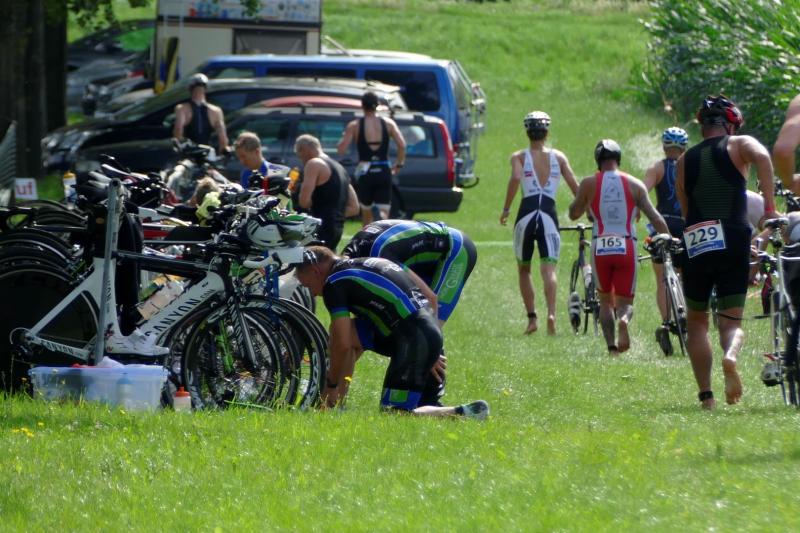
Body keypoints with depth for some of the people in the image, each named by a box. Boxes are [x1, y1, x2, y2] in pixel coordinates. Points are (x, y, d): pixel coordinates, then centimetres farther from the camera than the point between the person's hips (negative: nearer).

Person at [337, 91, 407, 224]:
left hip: (365, 173, -1)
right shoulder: (388, 123, 4)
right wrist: (399, 164, 8)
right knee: (383, 215, -5)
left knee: (367, 215, 16)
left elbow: (341, 150, -7)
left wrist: (343, 137, 14)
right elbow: (402, 145, -7)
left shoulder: (354, 126, -1)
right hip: (384, 172, 1)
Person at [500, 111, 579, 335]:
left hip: (526, 214, 0)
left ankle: (532, 318, 8)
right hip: (549, 214, 0)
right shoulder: (558, 157, 11)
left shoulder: (519, 156, 5)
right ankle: (551, 313, -32)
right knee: (549, 269, -9)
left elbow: (515, 178, -15)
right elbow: (575, 187, 5)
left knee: (524, 270, 16)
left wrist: (506, 209, -9)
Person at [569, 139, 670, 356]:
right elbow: (655, 218, 0)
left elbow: (573, 214, 13)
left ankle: (611, 346, 0)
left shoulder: (589, 184, 2)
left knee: (606, 301, 17)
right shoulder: (634, 185, 3)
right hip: (626, 248, 0)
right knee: (625, 301, 8)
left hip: (600, 247, 0)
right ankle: (624, 319, -28)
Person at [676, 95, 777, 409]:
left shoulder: (685, 161, 18)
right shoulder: (739, 145, 7)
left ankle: (706, 395, 4)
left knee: (696, 321, 16)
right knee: (732, 321, 5)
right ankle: (731, 356, -30)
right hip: (733, 243, -2)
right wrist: (769, 207, -14)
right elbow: (762, 156, -15)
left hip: (695, 245, 2)